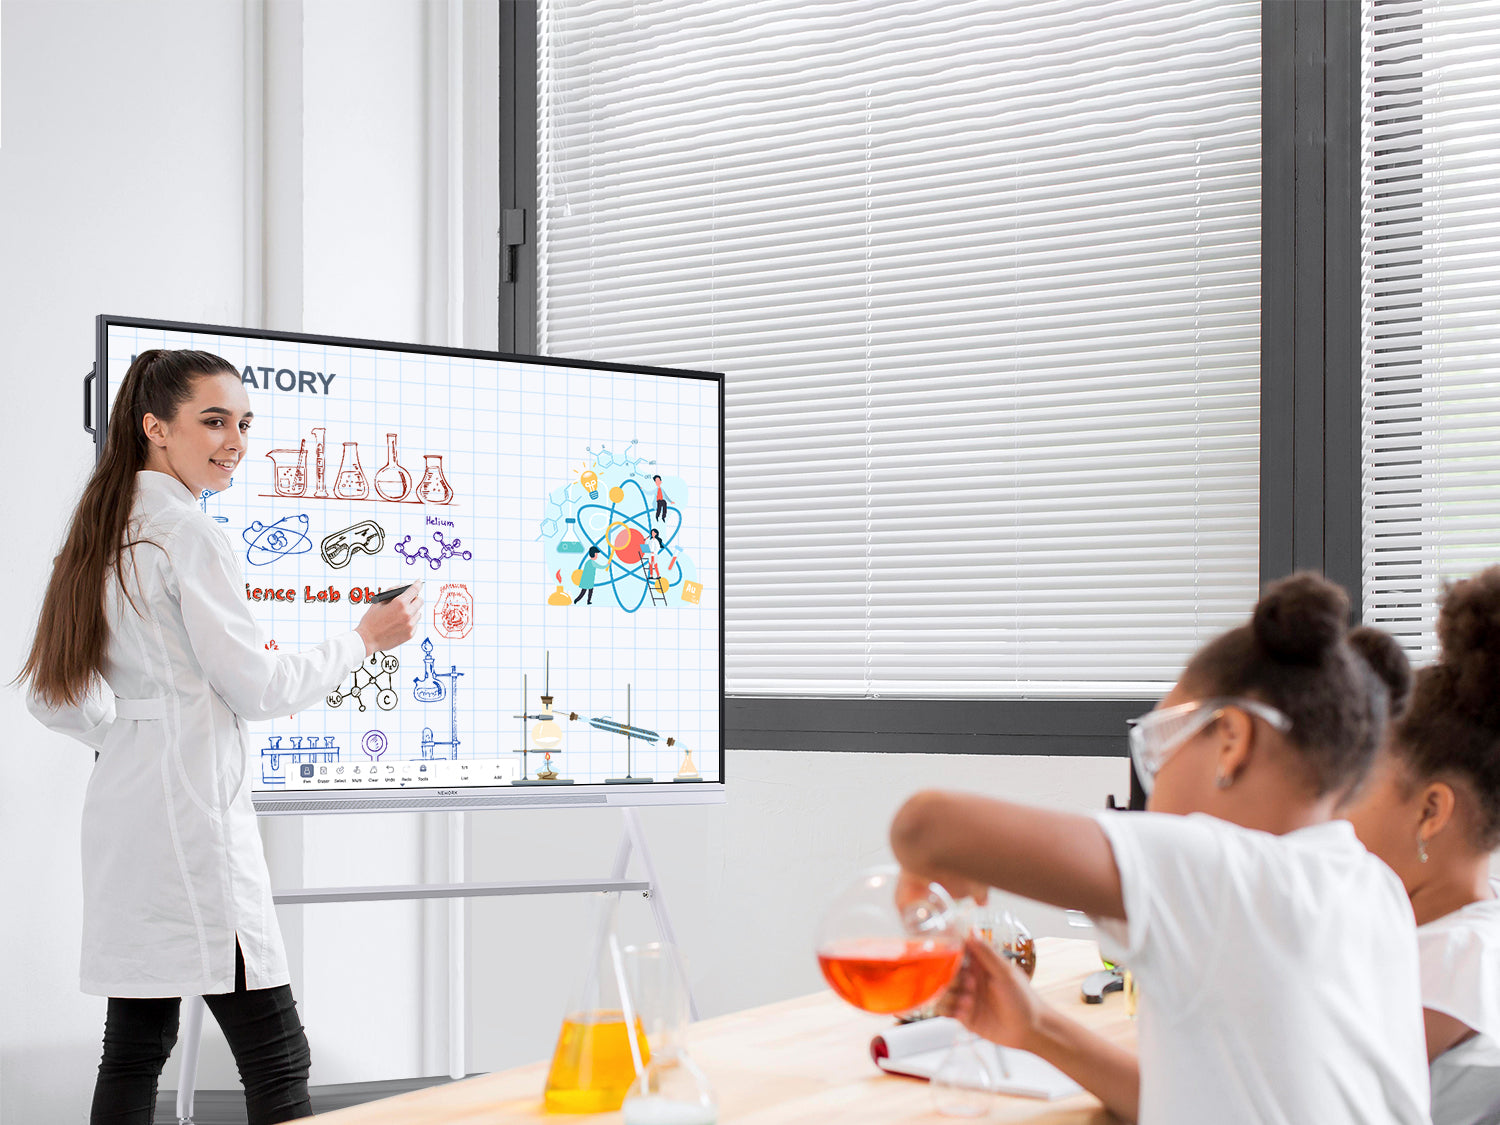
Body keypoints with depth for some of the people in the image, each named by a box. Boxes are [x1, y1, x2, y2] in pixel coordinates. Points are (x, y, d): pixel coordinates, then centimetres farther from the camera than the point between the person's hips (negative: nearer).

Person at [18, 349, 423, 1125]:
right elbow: (259, 688, -10)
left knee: (134, 1049, 11)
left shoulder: (99, 537, 15)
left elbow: (50, 698, 17)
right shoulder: (190, 536, -11)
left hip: (122, 812, 9)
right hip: (191, 813, -9)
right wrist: (364, 639, 1)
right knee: (277, 1059, -8)